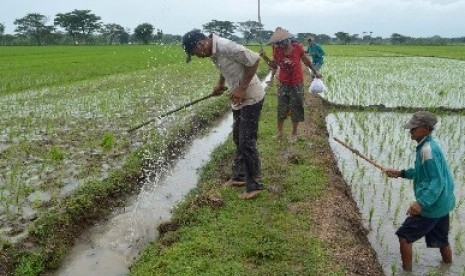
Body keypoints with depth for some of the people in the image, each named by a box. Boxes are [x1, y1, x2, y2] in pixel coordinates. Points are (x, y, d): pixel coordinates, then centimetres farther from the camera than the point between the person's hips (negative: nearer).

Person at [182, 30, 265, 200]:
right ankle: (239, 176, 32)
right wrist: (220, 83, 7)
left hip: (251, 98, -9)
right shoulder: (213, 51, 3)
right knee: (238, 140, 17)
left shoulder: (227, 47, -24)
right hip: (238, 98, 9)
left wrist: (242, 88, -24)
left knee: (247, 142, -6)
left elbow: (254, 60, -24)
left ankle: (254, 185, 6)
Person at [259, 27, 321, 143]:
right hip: (283, 84, 2)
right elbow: (274, 66, 0)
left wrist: (315, 72, 11)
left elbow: (306, 60, 1)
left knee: (296, 109, 9)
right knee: (281, 109, 6)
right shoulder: (277, 50, -9)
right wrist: (265, 57, -15)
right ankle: (279, 132, 22)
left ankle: (294, 133, 25)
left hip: (297, 83, -1)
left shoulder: (297, 47, -16)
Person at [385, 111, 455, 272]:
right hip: (442, 203, 10)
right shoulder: (428, 146, 8)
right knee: (441, 239, 25)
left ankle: (407, 270, 10)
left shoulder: (428, 150, -22)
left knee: (404, 236, -1)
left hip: (431, 206, -10)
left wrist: (421, 202, -36)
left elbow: (437, 181, -27)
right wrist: (401, 173, 14)